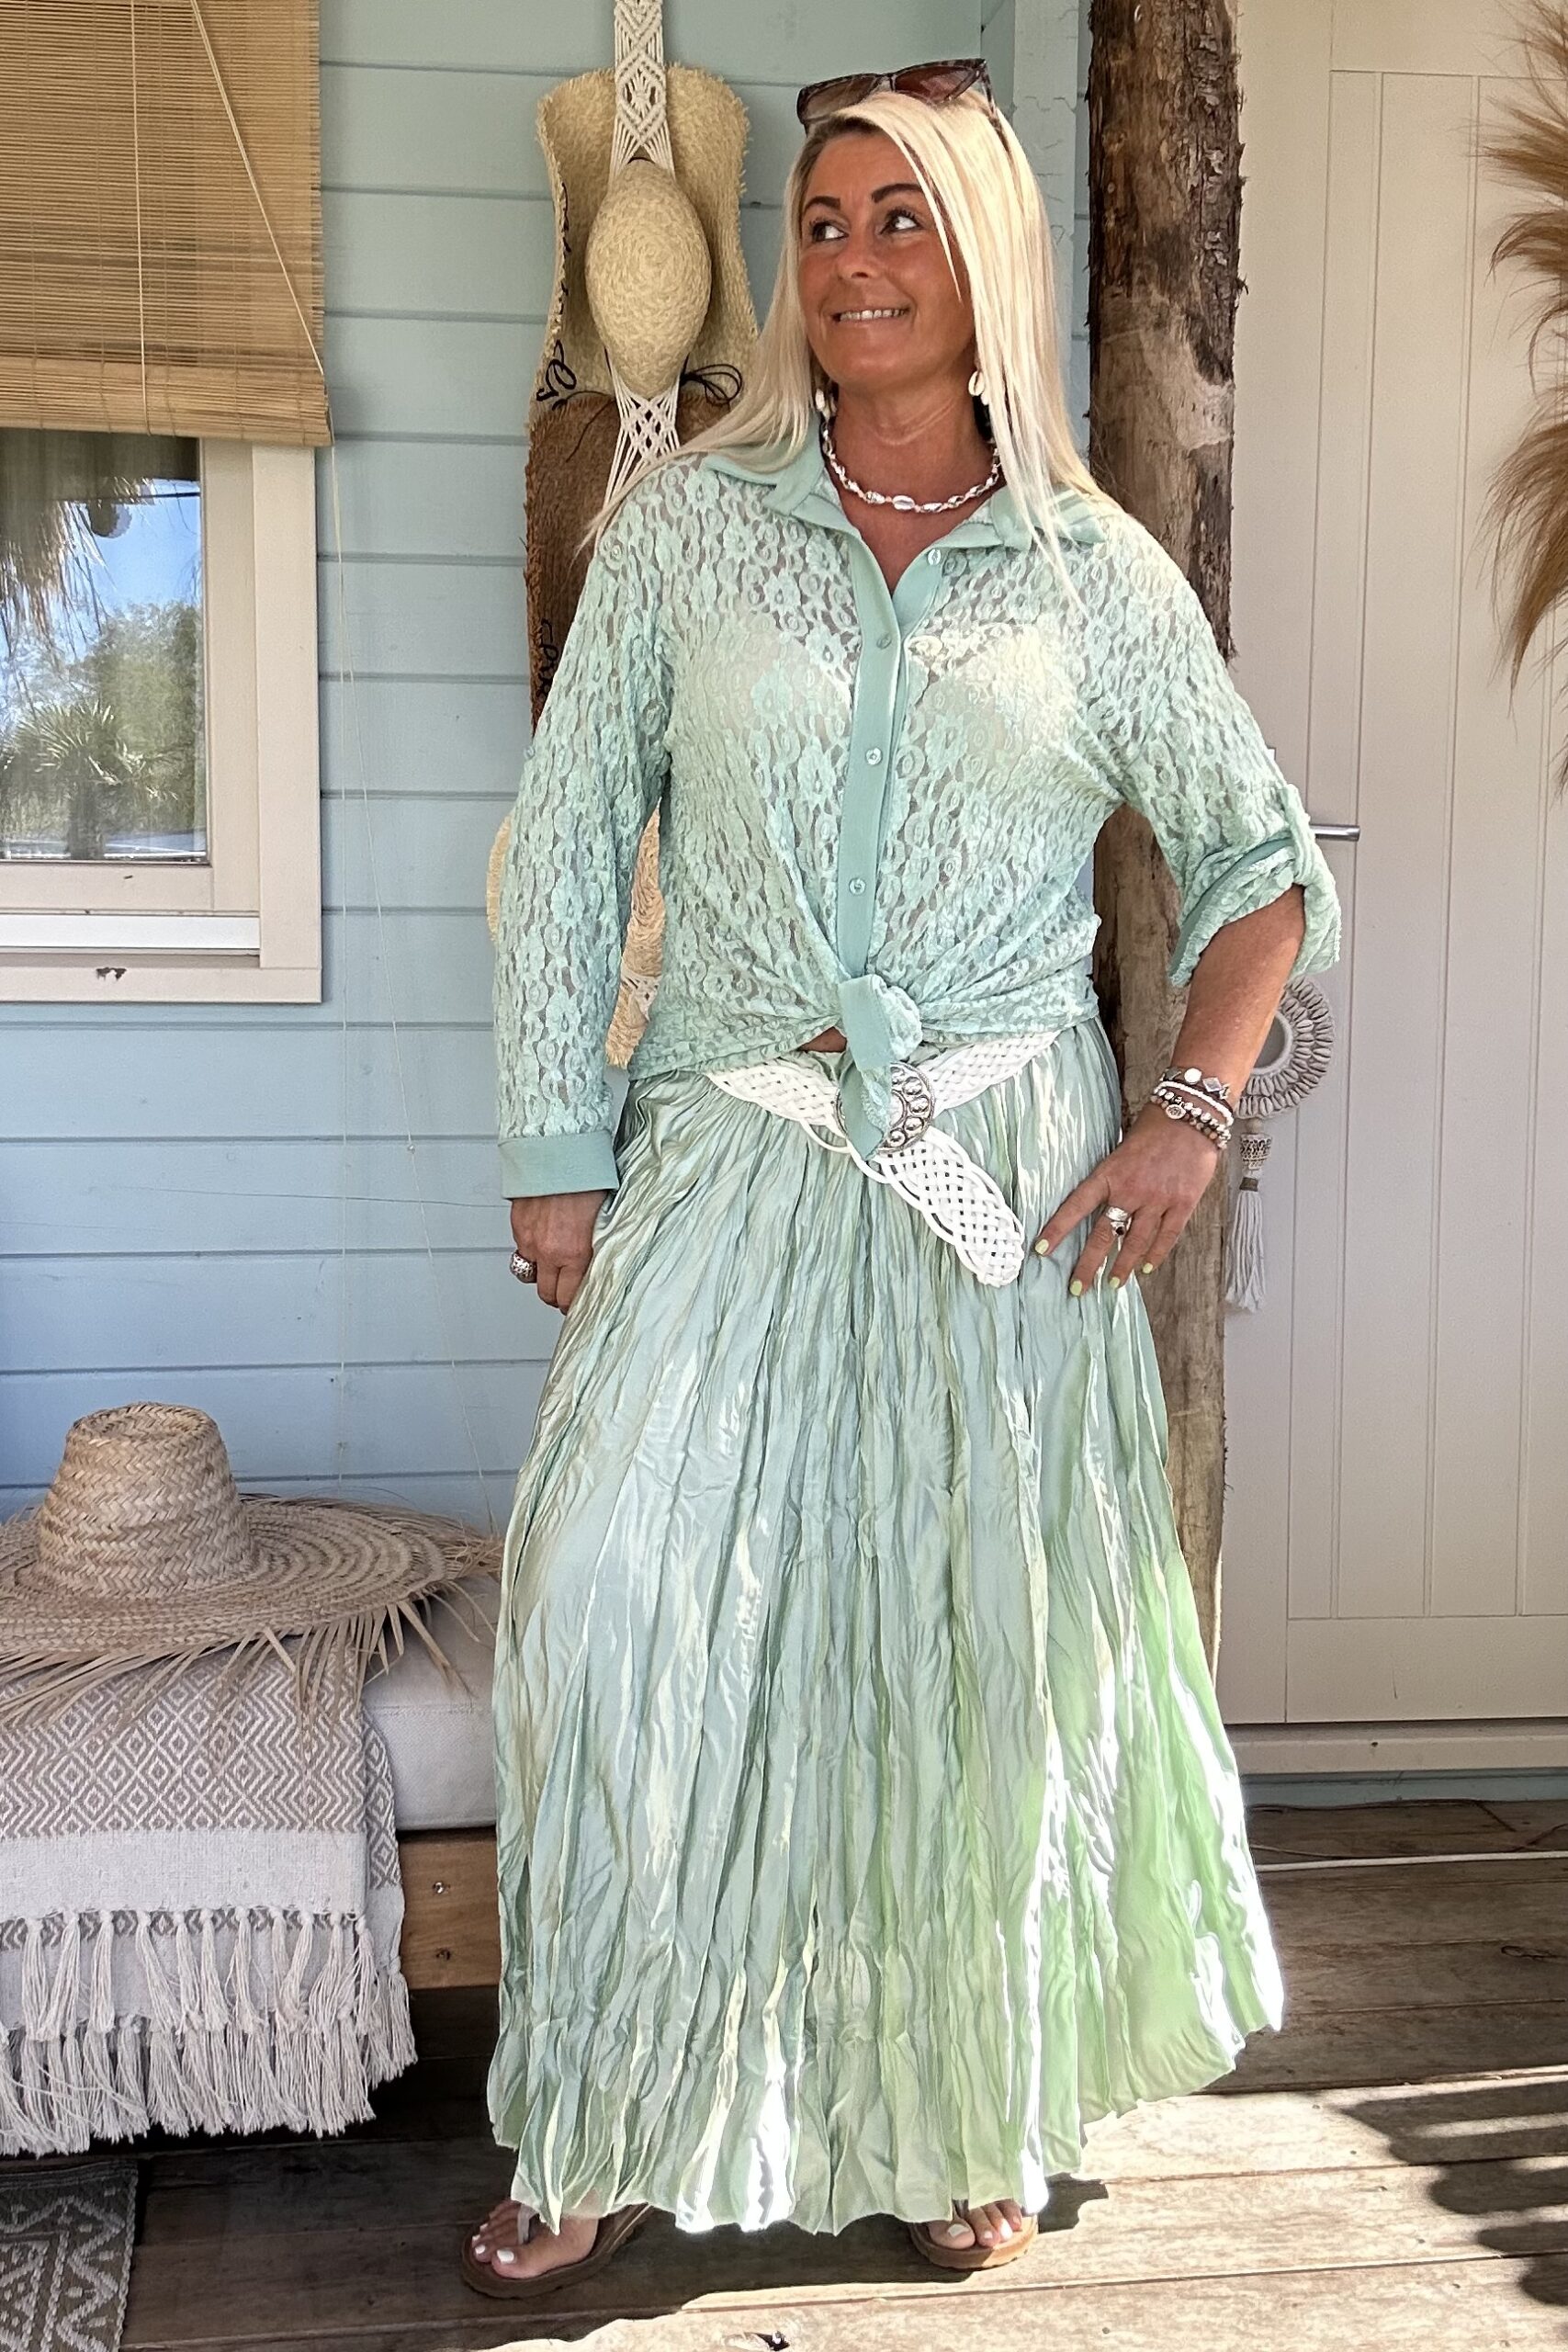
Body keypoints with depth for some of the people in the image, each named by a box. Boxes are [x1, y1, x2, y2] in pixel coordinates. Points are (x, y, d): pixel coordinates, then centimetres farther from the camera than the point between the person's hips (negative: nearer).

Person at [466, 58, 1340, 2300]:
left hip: (1008, 1181, 0)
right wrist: (558, 1153, -2)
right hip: (733, 1167, 0)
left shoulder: (1098, 571, 4)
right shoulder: (687, 521, 4)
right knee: (626, 1609, -8)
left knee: (990, 1636, 7)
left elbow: (1263, 857, 10)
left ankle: (969, 2120, 28)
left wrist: (1195, 1109, -3)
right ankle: (613, 2134, 13)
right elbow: (567, 842, 3)